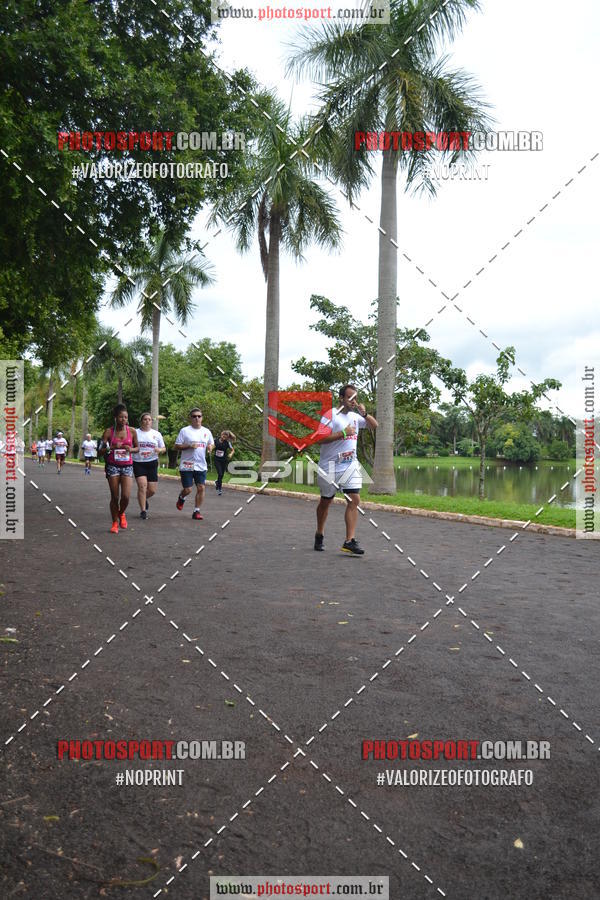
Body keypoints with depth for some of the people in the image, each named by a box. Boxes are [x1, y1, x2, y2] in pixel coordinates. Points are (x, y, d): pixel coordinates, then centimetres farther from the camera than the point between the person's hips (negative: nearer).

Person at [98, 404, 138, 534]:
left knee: (126, 496, -10)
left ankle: (121, 514, 22)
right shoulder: (109, 432, -3)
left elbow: (137, 448, 12)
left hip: (127, 466, 1)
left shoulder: (132, 431, 0)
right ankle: (115, 522, 19)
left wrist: (131, 449, -10)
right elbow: (101, 451, -2)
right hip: (113, 466, -1)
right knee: (114, 497, 2)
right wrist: (112, 447, -19)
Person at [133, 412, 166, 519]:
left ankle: (144, 499, 36)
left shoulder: (157, 434, 9)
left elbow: (164, 449, 12)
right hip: (138, 463, -2)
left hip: (152, 463, 2)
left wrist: (159, 450, -11)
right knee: (142, 486, -16)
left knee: (152, 490, 1)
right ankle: (143, 511, -5)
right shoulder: (135, 433, 4)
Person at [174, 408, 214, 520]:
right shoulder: (184, 431, -3)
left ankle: (197, 511, 10)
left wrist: (211, 447, -3)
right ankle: (181, 498, 33)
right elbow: (177, 446, -4)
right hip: (187, 466, -3)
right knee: (187, 489, -3)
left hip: (201, 466, 4)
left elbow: (212, 444, 21)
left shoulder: (206, 431, 10)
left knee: (201, 488, -2)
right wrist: (189, 446, -18)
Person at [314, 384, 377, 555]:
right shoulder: (331, 415, -9)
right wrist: (343, 433, -21)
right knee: (326, 501, 12)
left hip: (350, 465, 5)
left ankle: (349, 541, -12)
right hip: (330, 466, -4)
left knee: (354, 500, -10)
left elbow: (374, 426, 15)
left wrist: (364, 414, -3)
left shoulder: (355, 416, 11)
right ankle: (319, 535, 32)